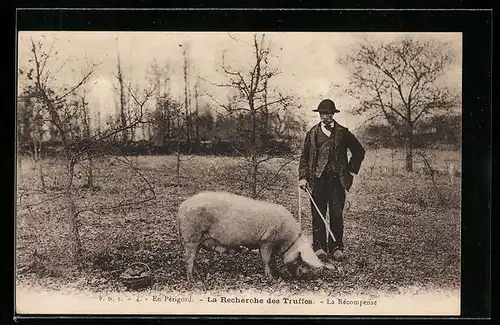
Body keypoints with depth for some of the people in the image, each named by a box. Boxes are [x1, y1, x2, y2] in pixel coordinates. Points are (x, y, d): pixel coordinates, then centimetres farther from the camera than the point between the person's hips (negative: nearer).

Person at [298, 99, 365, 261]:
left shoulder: (343, 132, 7)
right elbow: (304, 157, 11)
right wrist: (303, 177, 0)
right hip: (317, 179, 1)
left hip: (337, 179, -1)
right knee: (318, 215, 0)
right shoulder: (312, 133, 10)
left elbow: (359, 151, 16)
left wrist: (352, 170, 10)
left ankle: (336, 247, 6)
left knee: (337, 215, -2)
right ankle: (319, 246, 8)